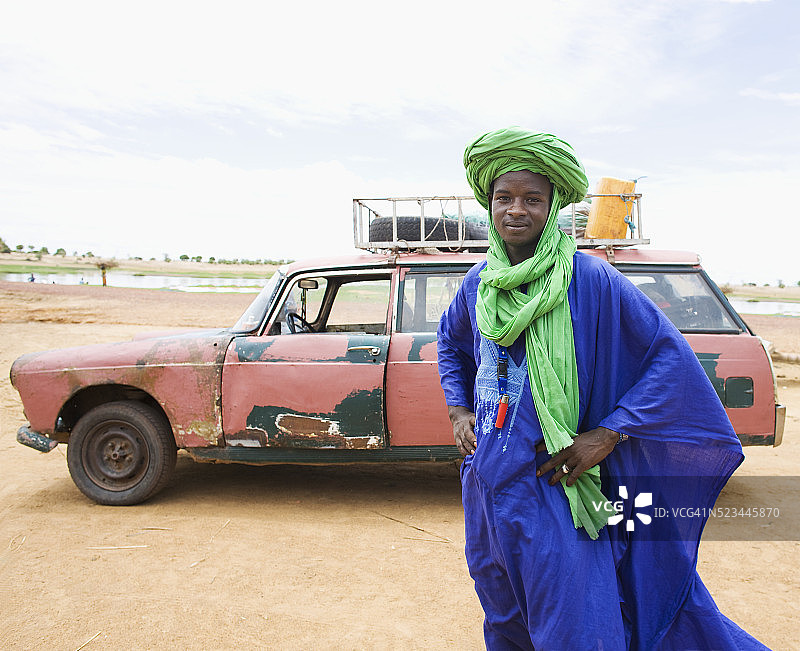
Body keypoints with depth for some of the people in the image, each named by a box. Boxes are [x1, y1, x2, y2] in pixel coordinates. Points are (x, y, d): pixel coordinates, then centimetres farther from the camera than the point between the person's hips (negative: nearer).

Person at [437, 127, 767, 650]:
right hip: (486, 483, 5)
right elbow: (450, 343, 22)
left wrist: (607, 434, -17)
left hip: (552, 487, -5)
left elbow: (671, 355, -12)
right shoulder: (478, 283, 2)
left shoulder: (590, 279, -13)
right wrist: (458, 411, 8)